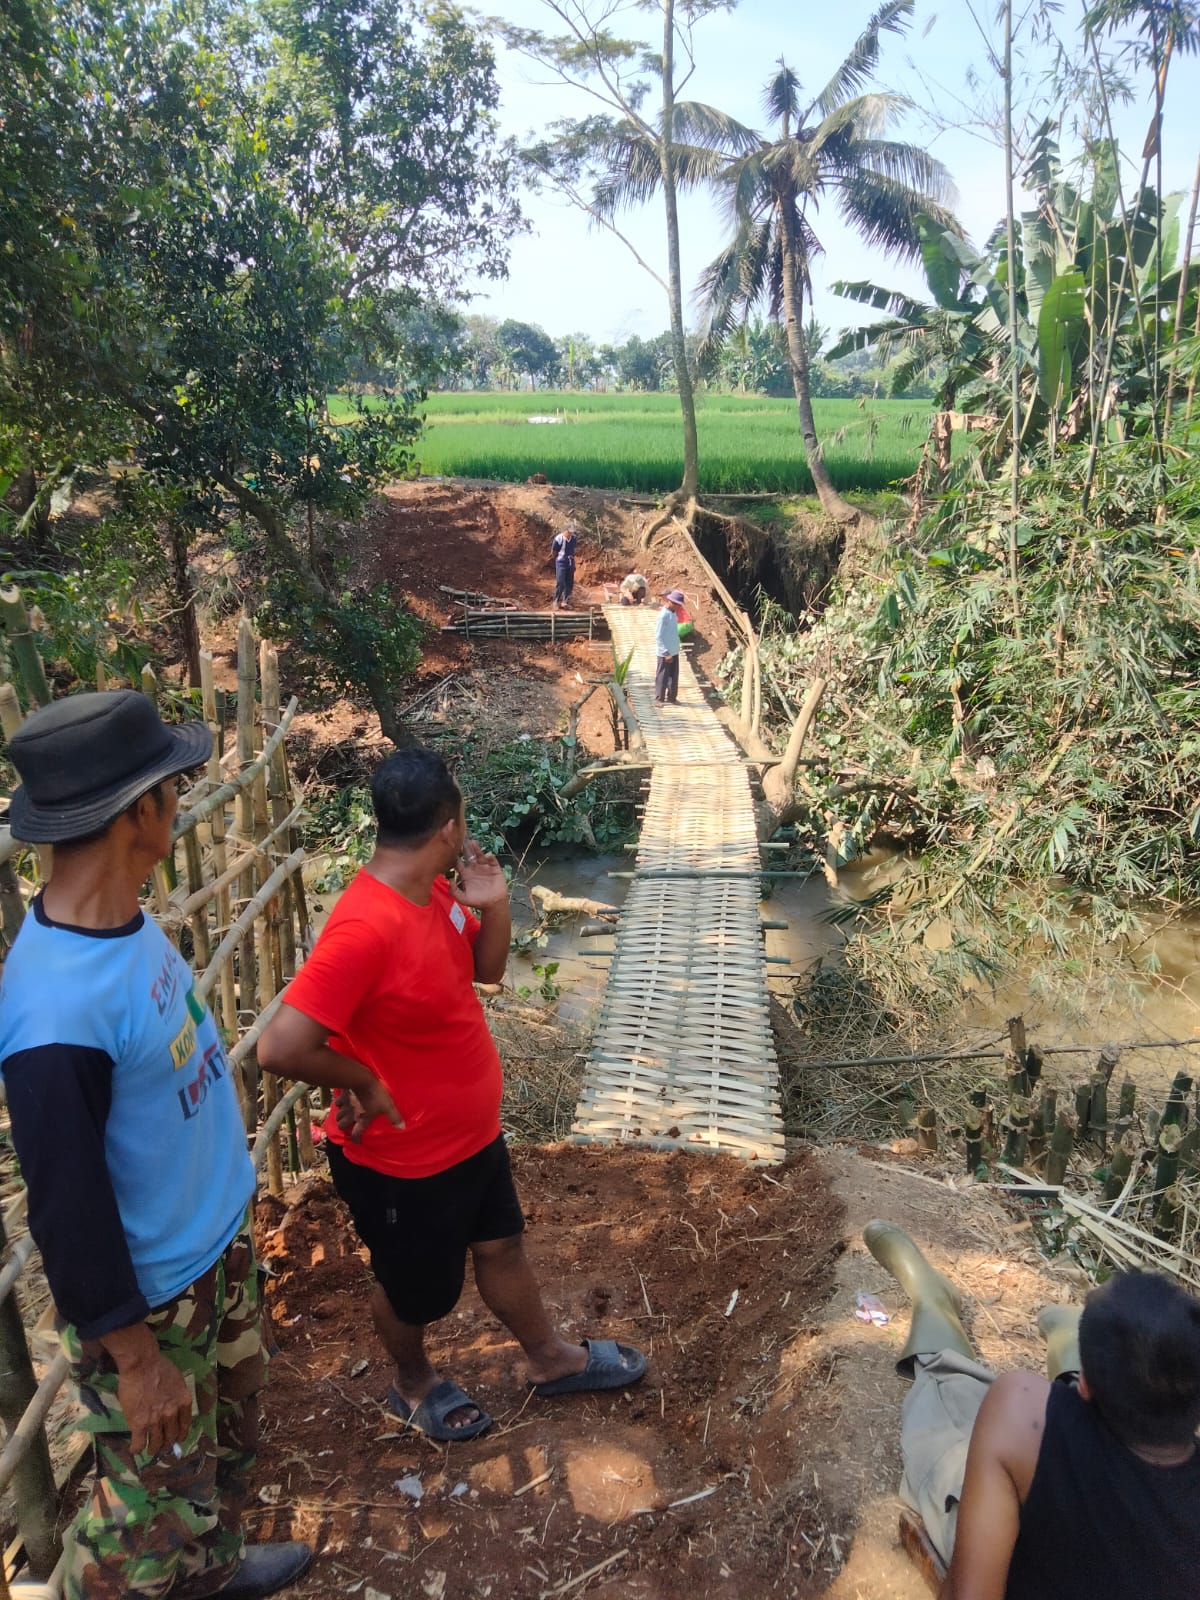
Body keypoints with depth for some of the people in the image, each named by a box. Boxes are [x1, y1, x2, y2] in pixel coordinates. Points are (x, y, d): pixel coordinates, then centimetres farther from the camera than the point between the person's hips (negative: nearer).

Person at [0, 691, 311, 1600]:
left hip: (219, 1239, 8)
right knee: (160, 1500, 16)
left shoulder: (125, 919, -9)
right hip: (150, 1295, -8)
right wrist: (134, 1356, -14)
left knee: (233, 1429, 30)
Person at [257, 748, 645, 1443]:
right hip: (403, 1160, -8)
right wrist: (363, 1082, -22)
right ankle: (415, 1384, 50)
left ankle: (552, 1359, 50)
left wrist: (495, 904, -12)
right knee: (416, 1288, 20)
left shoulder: (437, 891, -7)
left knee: (502, 1244, 27)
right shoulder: (365, 928, -35)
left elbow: (487, 968, 7)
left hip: (473, 1132, 8)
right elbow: (281, 1046, -38)